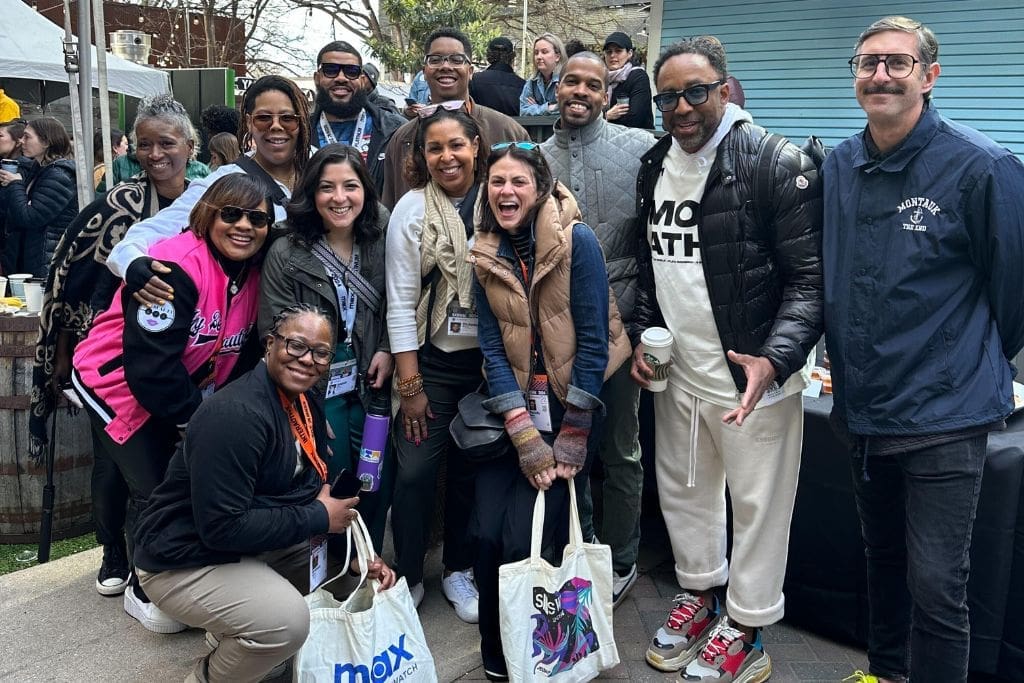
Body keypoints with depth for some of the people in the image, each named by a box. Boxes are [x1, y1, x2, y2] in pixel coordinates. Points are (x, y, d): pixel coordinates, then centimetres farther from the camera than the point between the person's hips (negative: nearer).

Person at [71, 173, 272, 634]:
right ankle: (144, 592, 18)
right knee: (156, 490, -6)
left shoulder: (253, 275, -5)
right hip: (118, 385, -7)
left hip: (186, 391, 7)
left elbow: (243, 357, 3)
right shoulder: (178, 267, -30)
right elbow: (150, 366, -31)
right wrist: (198, 420, -21)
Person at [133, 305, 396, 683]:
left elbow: (318, 490, 9)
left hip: (257, 544, 9)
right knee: (288, 621, -29)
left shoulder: (306, 402, 1)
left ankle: (232, 638, 20)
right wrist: (318, 518, -22)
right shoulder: (236, 414, -28)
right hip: (185, 561, -9)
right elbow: (222, 527, -31)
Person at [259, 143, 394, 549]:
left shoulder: (380, 244, 1)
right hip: (316, 393, -3)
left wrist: (387, 351, -3)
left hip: (371, 385, 3)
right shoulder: (285, 255, -10)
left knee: (379, 483, 9)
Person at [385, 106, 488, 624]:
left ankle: (459, 570, 29)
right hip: (433, 360, -2)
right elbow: (401, 303, -7)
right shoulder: (412, 209, -6)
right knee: (415, 470, -3)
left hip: (488, 359, 2)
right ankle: (407, 577, 17)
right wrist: (409, 384, -9)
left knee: (472, 467, 10)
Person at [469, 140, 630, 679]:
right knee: (487, 535, -8)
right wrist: (525, 437, -13)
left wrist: (572, 437, -13)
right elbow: (492, 348, -3)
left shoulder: (577, 241, -13)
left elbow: (593, 342, -13)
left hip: (572, 402, -4)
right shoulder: (485, 254, 1)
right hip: (513, 406, 4)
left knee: (524, 538, -13)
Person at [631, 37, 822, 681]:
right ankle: (700, 594, 42)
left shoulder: (778, 164, -14)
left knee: (758, 505, 7)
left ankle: (745, 631, 26)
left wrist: (775, 358, -27)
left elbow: (810, 278, -15)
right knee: (682, 490, 20)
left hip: (753, 374, -6)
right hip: (677, 371, 7)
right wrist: (642, 335, 10)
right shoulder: (654, 166, 7)